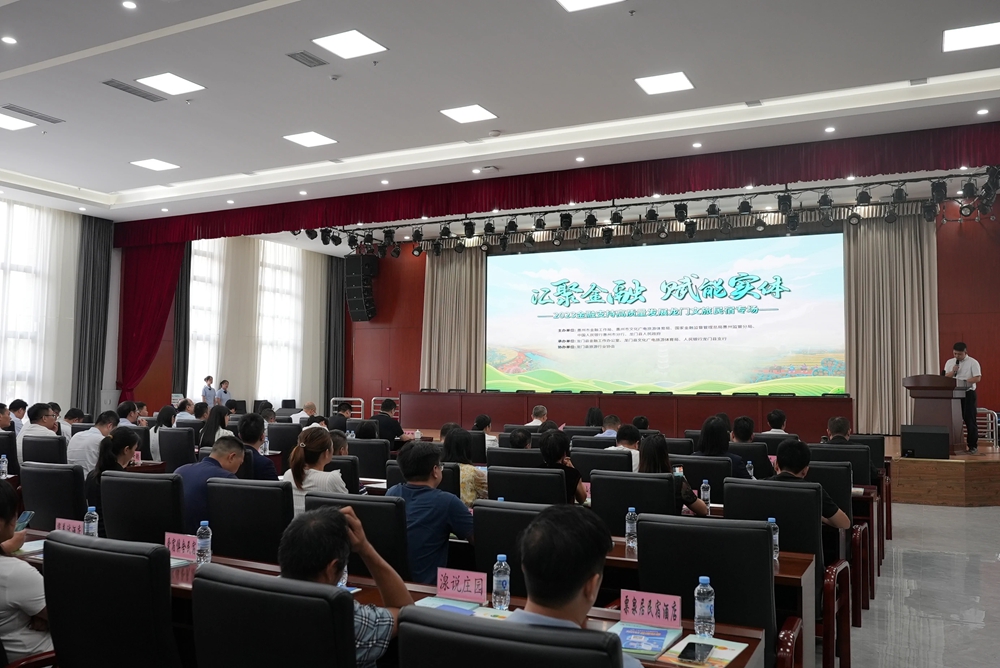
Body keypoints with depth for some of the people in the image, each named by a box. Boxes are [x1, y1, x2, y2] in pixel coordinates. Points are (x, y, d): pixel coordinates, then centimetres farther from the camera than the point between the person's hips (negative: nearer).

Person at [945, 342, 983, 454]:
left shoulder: (973, 362, -3)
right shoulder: (949, 362, 11)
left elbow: (977, 378, -12)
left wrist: (963, 381, -22)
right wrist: (953, 372, -11)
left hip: (968, 393, -4)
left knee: (970, 420, -2)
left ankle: (973, 446, 5)